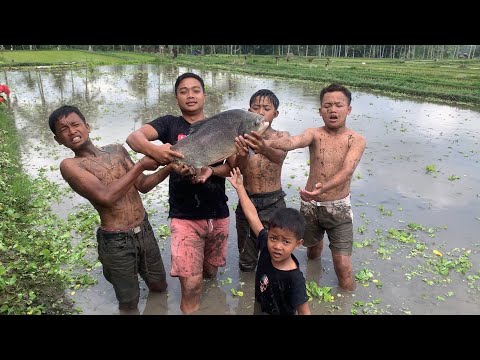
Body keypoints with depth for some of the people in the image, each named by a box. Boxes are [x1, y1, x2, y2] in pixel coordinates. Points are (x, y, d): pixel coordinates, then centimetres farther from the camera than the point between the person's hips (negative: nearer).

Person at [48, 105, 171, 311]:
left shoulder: (117, 150, 5)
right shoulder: (70, 165, -11)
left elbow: (143, 185, 7)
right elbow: (106, 196, -23)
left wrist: (169, 168, -8)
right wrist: (140, 165, -18)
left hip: (145, 230, 5)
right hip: (116, 242, -5)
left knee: (159, 286, 23)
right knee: (129, 303, 13)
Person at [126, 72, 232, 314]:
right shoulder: (170, 123, -2)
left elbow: (232, 167, -1)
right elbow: (133, 137, -18)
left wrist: (210, 171, -21)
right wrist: (154, 150, -39)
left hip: (218, 214, 3)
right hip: (184, 216, -3)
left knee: (210, 271, 22)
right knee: (191, 285, -7)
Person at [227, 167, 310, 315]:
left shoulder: (295, 279, -32)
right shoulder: (266, 245, -19)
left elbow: (304, 312, -24)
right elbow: (252, 216, -13)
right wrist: (240, 187, -9)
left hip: (281, 312, -5)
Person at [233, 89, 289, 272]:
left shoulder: (281, 136, -3)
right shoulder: (242, 137, -2)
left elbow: (279, 156, -27)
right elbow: (237, 170, -18)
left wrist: (264, 149, -51)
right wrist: (241, 155, -42)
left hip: (273, 204, -1)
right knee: (246, 264, 13)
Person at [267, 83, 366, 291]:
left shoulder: (356, 140, -8)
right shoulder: (314, 134, -6)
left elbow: (346, 171, -25)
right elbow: (292, 141, -29)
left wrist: (323, 188, -46)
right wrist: (266, 143, -51)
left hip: (339, 207, -2)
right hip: (310, 205, 2)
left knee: (343, 268, -4)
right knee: (312, 248, 25)